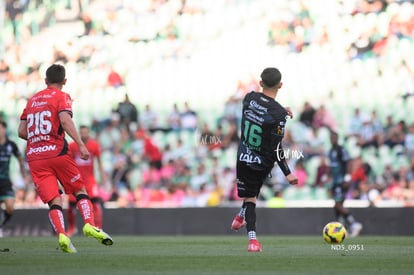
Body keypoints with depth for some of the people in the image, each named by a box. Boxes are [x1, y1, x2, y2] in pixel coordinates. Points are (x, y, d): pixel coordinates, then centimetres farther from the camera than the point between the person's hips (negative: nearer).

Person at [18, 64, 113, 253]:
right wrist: (81, 144, -20)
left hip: (34, 157, 3)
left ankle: (61, 235, -23)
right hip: (57, 152, -3)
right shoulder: (61, 97, 4)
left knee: (54, 200, -1)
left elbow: (21, 132, 16)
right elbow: (65, 120, -15)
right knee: (80, 190, 10)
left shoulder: (32, 100, 19)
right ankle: (89, 224, -11)